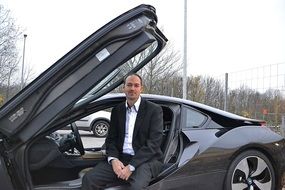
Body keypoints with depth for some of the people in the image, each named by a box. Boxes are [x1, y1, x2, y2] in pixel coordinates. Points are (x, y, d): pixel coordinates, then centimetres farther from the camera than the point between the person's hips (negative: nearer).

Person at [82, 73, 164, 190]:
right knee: (89, 179, -16)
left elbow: (153, 142, -10)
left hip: (146, 159, -3)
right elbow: (111, 138, 11)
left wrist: (131, 166, -17)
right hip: (120, 158, 4)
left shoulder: (154, 110, -3)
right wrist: (113, 159, -10)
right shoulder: (117, 110, 12)